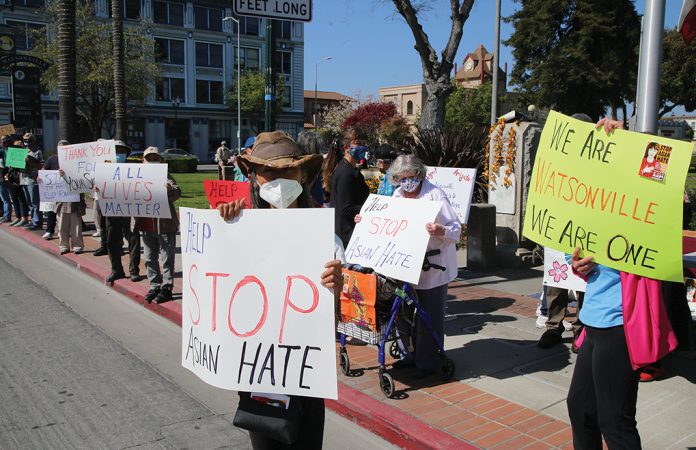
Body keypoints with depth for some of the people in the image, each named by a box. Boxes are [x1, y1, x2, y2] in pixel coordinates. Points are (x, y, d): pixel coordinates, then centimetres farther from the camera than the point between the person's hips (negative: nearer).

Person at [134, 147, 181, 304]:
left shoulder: (164, 176, -5)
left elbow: (177, 192, -21)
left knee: (167, 258, 1)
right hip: (146, 225, 6)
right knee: (150, 259, 13)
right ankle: (154, 286, 24)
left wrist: (170, 190, -42)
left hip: (164, 224, -6)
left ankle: (167, 287, 8)